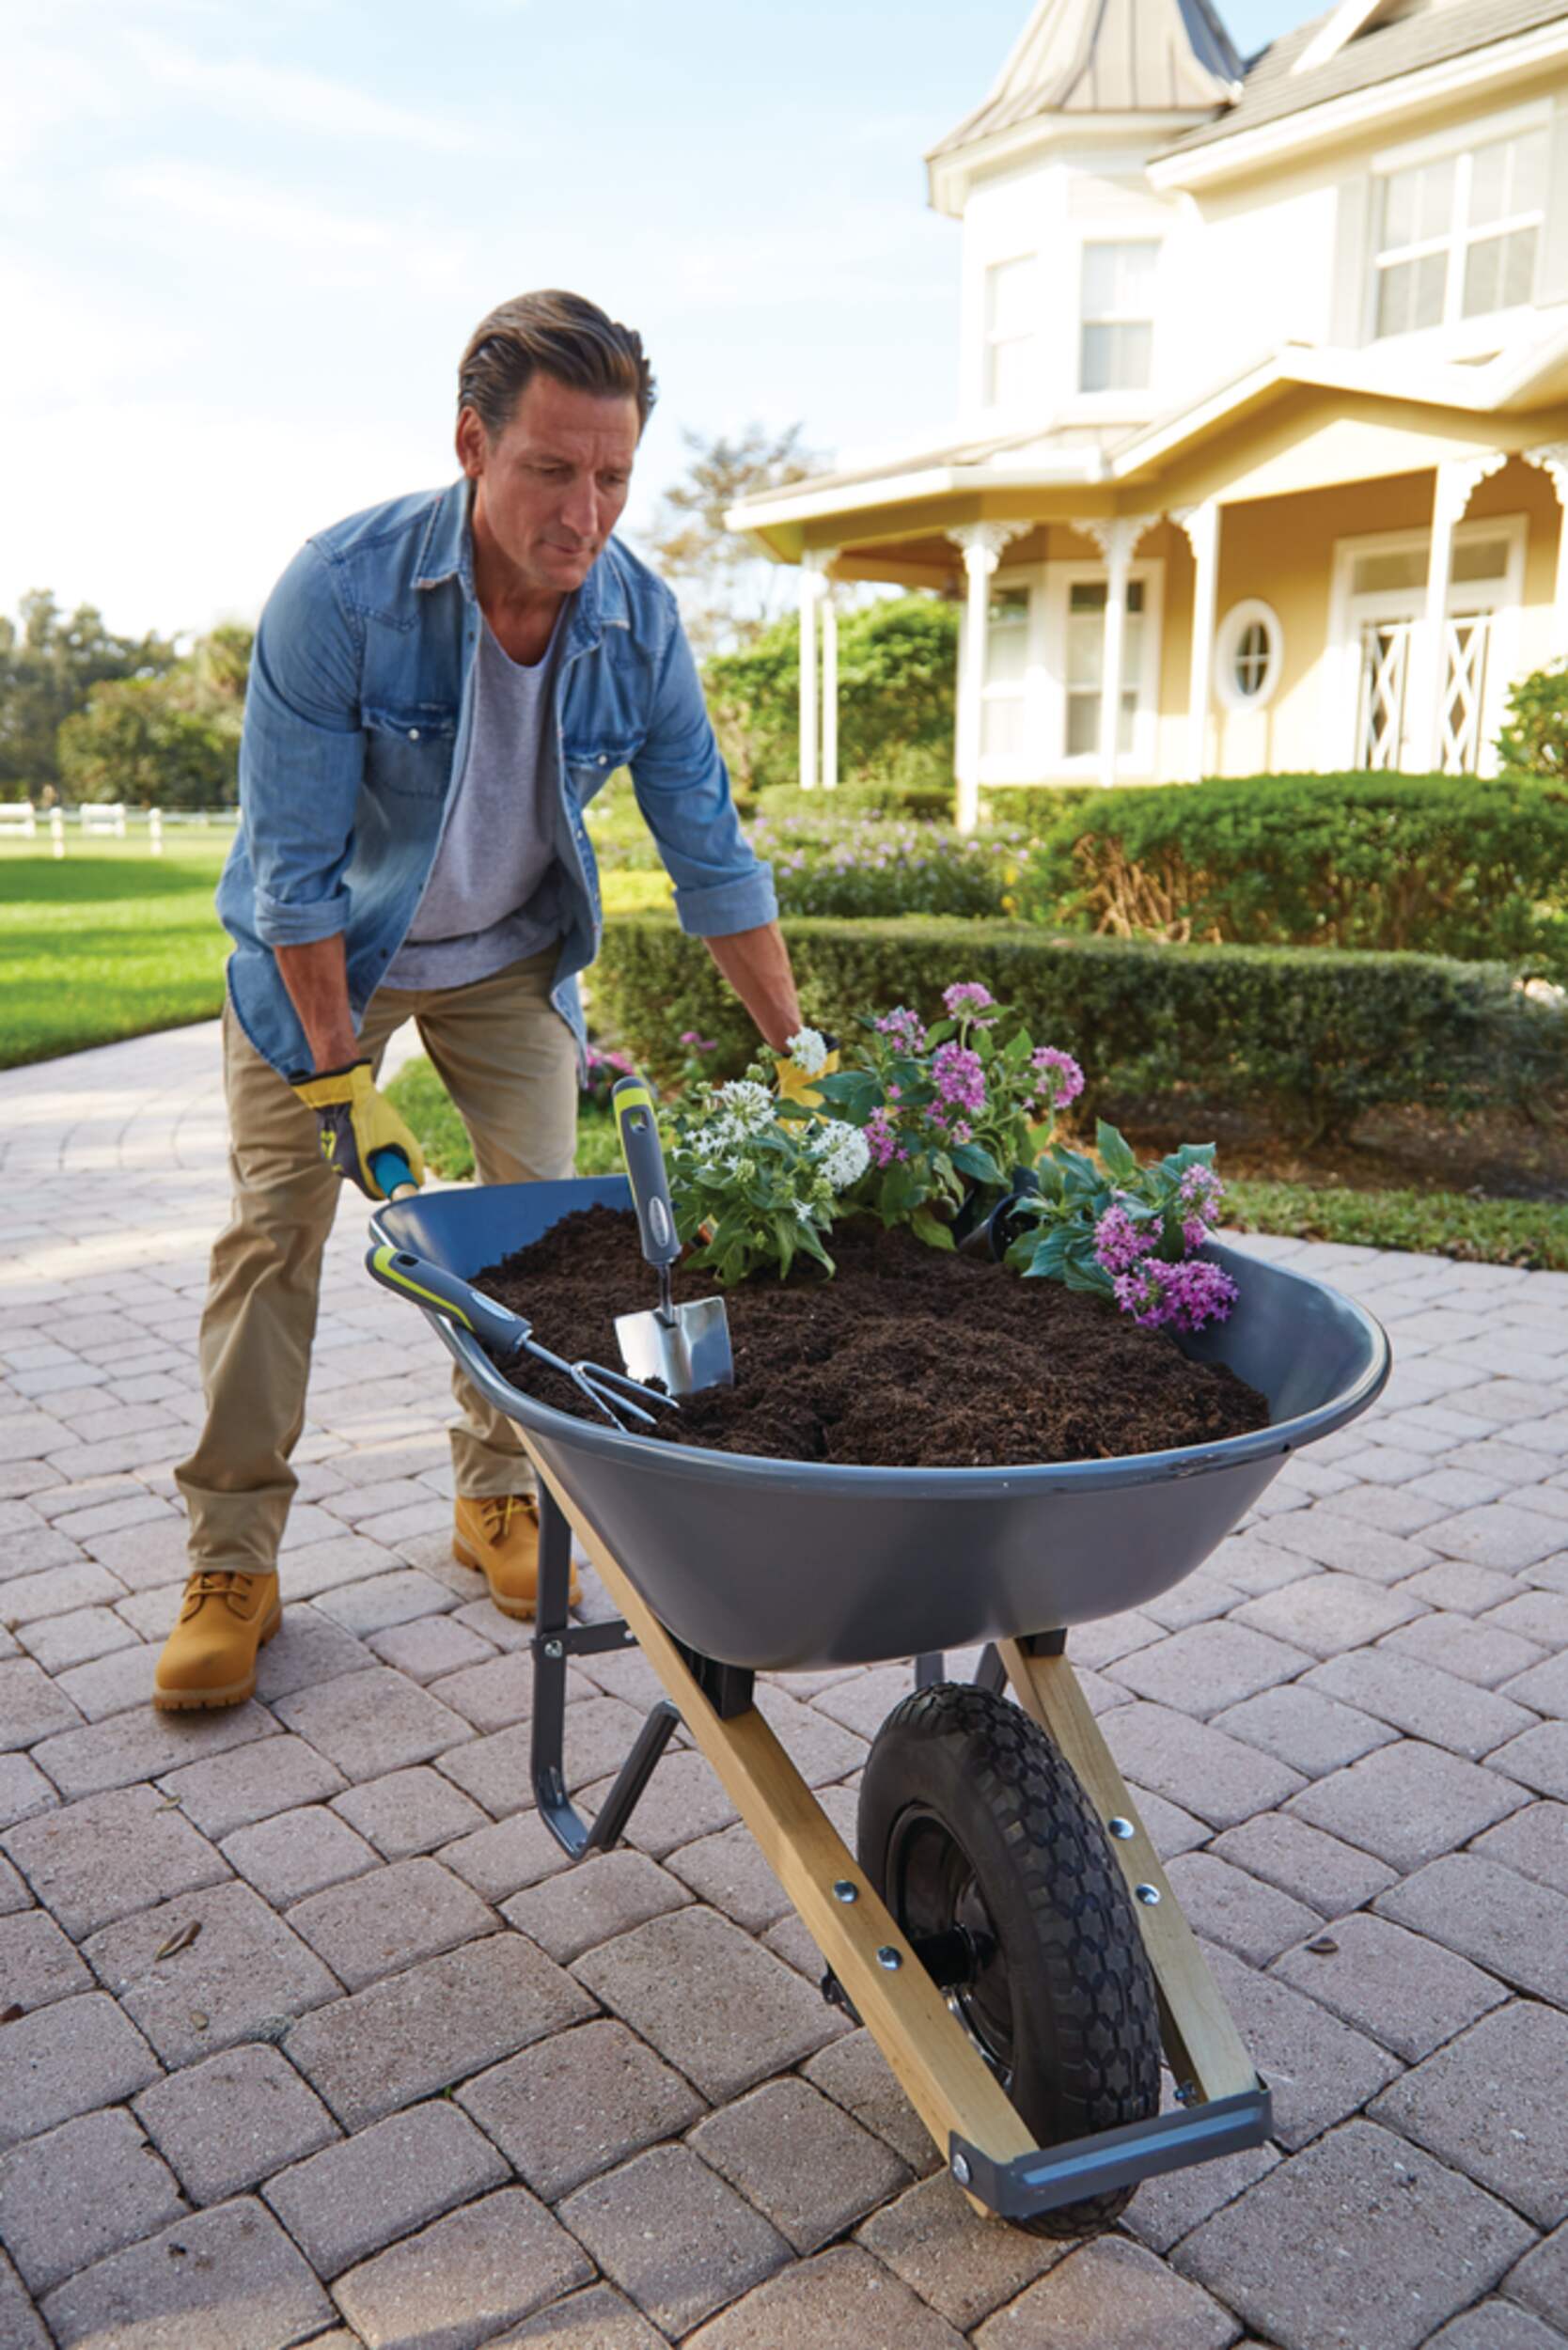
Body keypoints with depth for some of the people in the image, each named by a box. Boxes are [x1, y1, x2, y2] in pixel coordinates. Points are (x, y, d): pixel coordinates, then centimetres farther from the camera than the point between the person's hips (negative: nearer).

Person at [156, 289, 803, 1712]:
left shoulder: (641, 622, -19)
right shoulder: (341, 590, -30)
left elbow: (711, 855, -10)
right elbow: (294, 864, -25)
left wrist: (802, 1050, -12)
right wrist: (340, 1072, -25)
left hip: (510, 955, 3)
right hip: (321, 953, -3)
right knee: (275, 1230, -5)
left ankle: (500, 1499, 19)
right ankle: (232, 1564, 6)